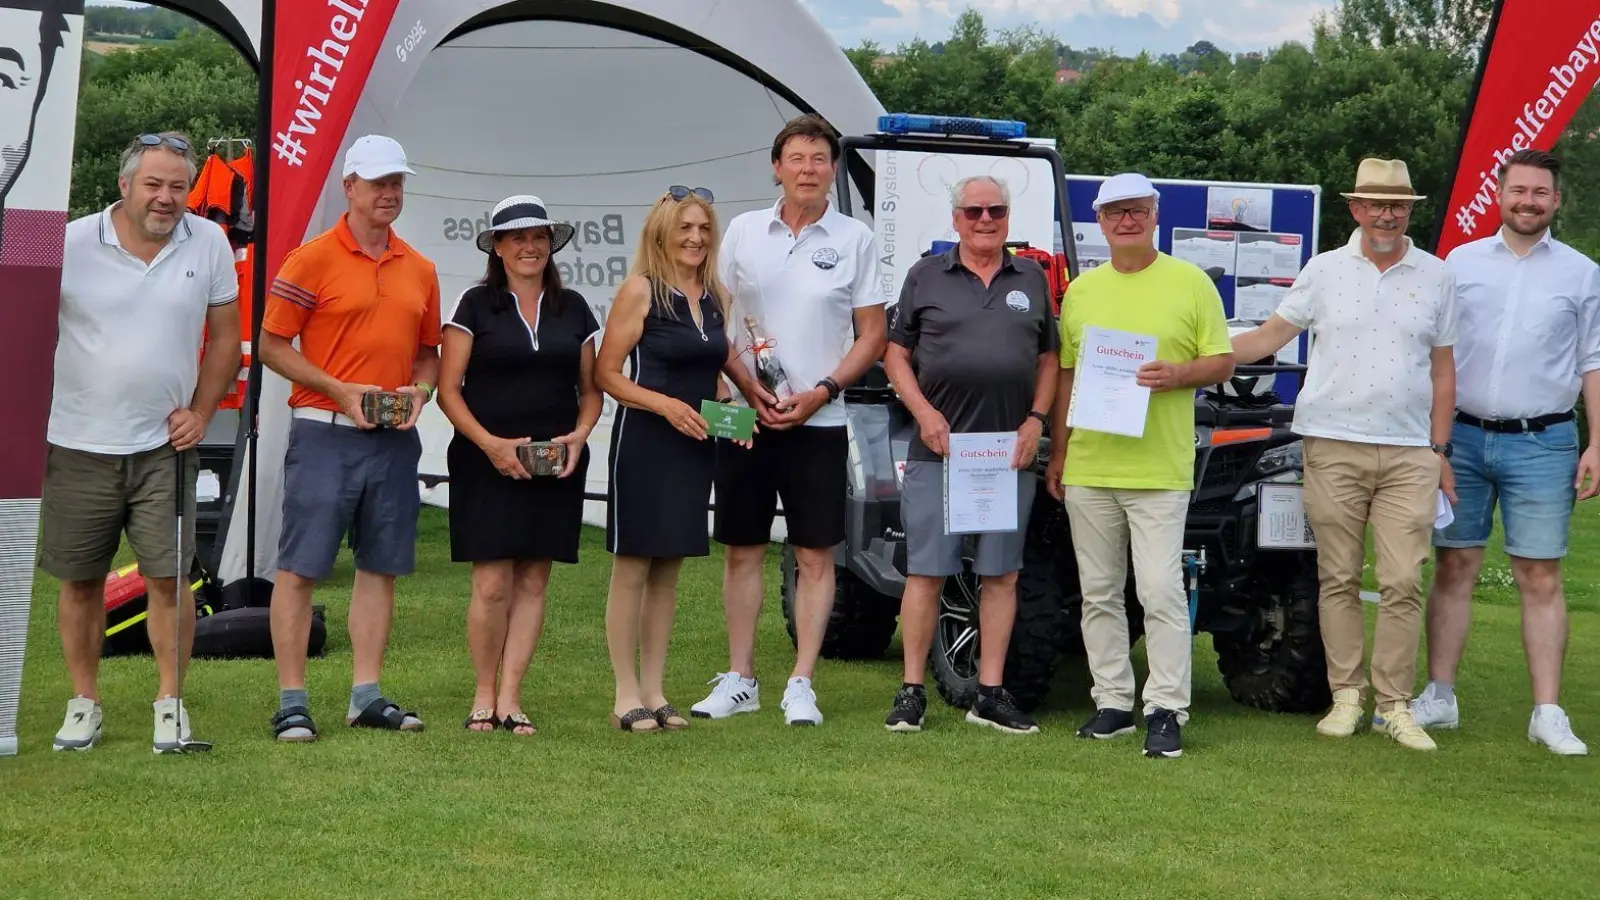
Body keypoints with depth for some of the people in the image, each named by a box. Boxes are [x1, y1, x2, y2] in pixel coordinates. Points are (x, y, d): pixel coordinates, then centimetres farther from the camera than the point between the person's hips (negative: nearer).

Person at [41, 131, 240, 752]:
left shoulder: (209, 245, 1)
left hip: (164, 446, 0)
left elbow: (223, 336, 9)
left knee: (169, 578, -3)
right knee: (79, 581, 8)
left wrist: (200, 412, 0)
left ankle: (170, 702, 9)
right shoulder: (73, 243, -5)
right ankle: (84, 704, 20)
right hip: (79, 445, 0)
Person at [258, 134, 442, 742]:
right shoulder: (312, 260, -5)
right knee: (300, 569, -5)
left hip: (395, 439, 6)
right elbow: (271, 344, -6)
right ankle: (292, 702, 0)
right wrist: (341, 392, -14)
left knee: (381, 568, 9)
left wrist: (420, 391, -1)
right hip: (325, 434, -6)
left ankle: (367, 696, 16)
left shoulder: (420, 270, 12)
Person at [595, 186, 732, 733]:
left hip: (695, 444, 6)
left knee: (668, 570, 11)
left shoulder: (716, 297, 11)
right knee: (632, 568, -1)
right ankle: (626, 696, 3)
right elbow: (606, 374, -9)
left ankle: (655, 692, 16)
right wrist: (664, 404, -20)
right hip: (644, 442, -6)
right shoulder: (640, 290, -7)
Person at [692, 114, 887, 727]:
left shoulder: (854, 239, 2)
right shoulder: (743, 232, 6)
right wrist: (750, 388, -6)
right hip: (746, 417, 2)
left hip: (819, 421, -2)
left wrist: (821, 391, -10)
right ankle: (739, 679, 14)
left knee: (815, 555, -1)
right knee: (742, 550, 6)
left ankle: (800, 685, 5)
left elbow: (872, 335, 3)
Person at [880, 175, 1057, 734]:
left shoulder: (1031, 280, 13)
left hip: (1010, 452, 2)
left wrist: (1036, 421, 0)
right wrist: (924, 412, -8)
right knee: (926, 572, -1)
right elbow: (896, 355, 5)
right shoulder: (926, 276, 7)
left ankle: (991, 696, 11)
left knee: (1002, 575, 5)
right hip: (937, 450, -2)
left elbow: (1048, 360, 14)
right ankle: (911, 693, 4)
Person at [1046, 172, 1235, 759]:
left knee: (1161, 592, -8)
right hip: (1087, 469, 4)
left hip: (1160, 471, -4)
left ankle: (1166, 711, -4)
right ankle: (1112, 703, 17)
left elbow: (1223, 362, 4)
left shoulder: (1191, 283, 2)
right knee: (1099, 595, 8)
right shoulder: (1081, 290, 13)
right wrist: (1057, 454, 13)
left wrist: (1180, 374, -16)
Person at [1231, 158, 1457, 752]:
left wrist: (1440, 449, 8)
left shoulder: (1436, 276, 8)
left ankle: (1394, 704, 3)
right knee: (1338, 579, 3)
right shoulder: (1325, 270, 6)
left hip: (1409, 454, 0)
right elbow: (1271, 335, 8)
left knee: (1403, 583, -5)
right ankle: (1346, 696, 12)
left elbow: (1442, 369, 12)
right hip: (1334, 447, 0)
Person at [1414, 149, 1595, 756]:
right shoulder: (1460, 263, 8)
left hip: (1541, 443, -1)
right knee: (1453, 569, 5)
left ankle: (1548, 713, 1)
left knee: (1541, 577, -2)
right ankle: (1439, 697, 12)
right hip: (1462, 436, 1)